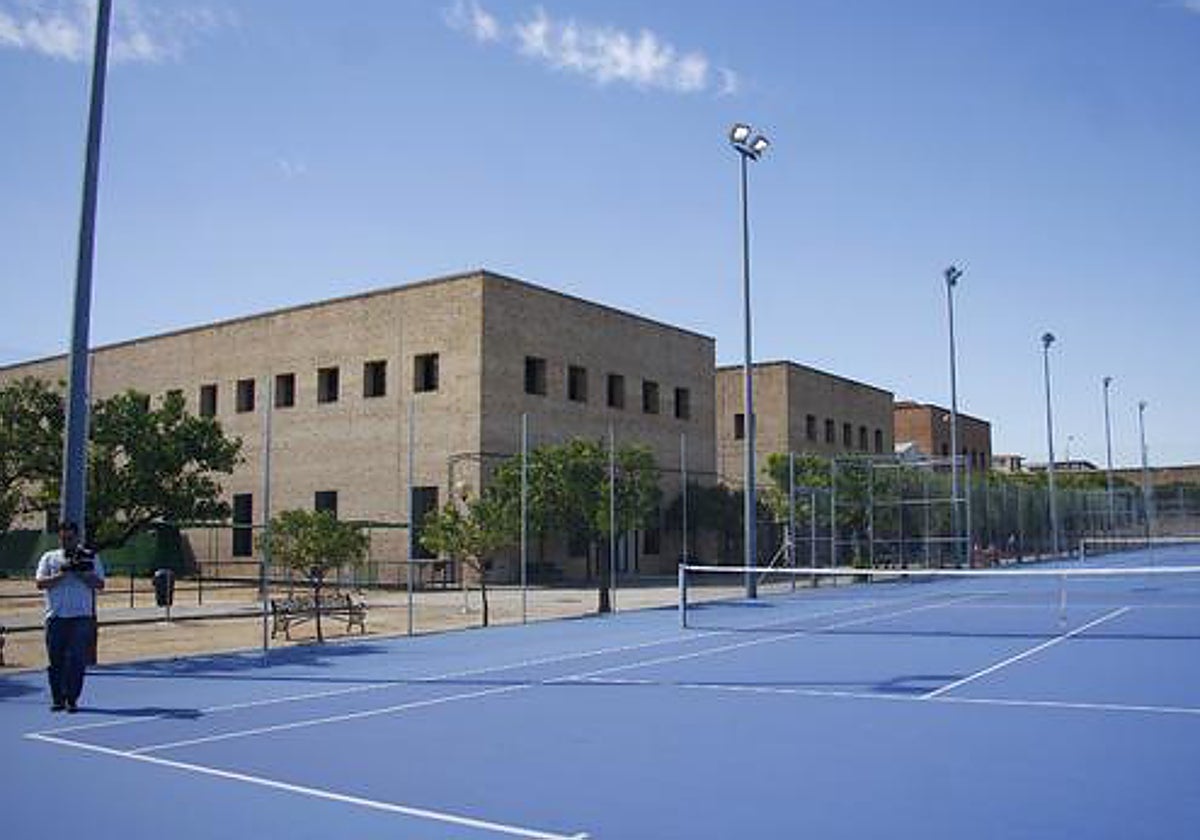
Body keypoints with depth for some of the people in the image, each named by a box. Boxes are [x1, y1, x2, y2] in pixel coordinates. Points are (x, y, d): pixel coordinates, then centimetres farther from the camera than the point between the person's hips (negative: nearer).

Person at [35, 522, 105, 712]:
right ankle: (57, 699, 13)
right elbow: (40, 583, -1)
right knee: (56, 659, 3)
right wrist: (62, 574, -13)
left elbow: (100, 584, 1)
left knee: (77, 660, -3)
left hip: (81, 617, -1)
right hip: (56, 617, 1)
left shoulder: (90, 558, 9)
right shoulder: (49, 558, 12)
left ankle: (72, 699, 4)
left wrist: (80, 572, -12)